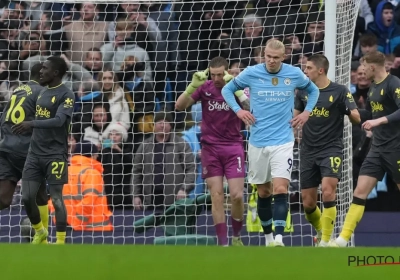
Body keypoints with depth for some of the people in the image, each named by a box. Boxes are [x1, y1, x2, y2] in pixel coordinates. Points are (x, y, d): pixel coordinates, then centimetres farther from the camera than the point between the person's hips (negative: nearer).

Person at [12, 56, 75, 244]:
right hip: (35, 153, 7)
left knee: (56, 199, -4)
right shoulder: (43, 92, 14)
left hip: (55, 155, -7)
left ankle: (60, 243, 4)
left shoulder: (66, 95, -10)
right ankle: (40, 232, 25)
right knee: (27, 197, 2)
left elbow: (59, 120, -23)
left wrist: (31, 124, -33)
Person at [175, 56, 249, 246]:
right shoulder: (204, 87, -1)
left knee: (237, 195, -8)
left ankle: (237, 237, 14)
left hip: (233, 147, -1)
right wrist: (193, 86, -23)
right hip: (210, 148, 1)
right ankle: (222, 243, -2)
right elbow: (180, 105, -7)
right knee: (216, 196, -5)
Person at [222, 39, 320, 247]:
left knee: (280, 189, -16)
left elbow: (313, 90, 19)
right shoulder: (251, 73, -2)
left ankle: (279, 237, -23)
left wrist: (306, 112, 6)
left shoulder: (294, 74, -1)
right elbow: (227, 89, 13)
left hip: (282, 141, -1)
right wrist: (238, 110, -2)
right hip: (257, 142, 1)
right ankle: (268, 236, 22)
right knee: (263, 192, 9)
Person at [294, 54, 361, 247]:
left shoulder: (340, 91, -6)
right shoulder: (303, 91, 5)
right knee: (308, 203, 4)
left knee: (328, 189, -25)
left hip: (331, 149, -4)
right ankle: (320, 230, 34)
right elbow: (295, 116, 17)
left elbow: (356, 119, -8)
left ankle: (326, 240, -16)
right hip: (308, 151, 4)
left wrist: (352, 113, -24)